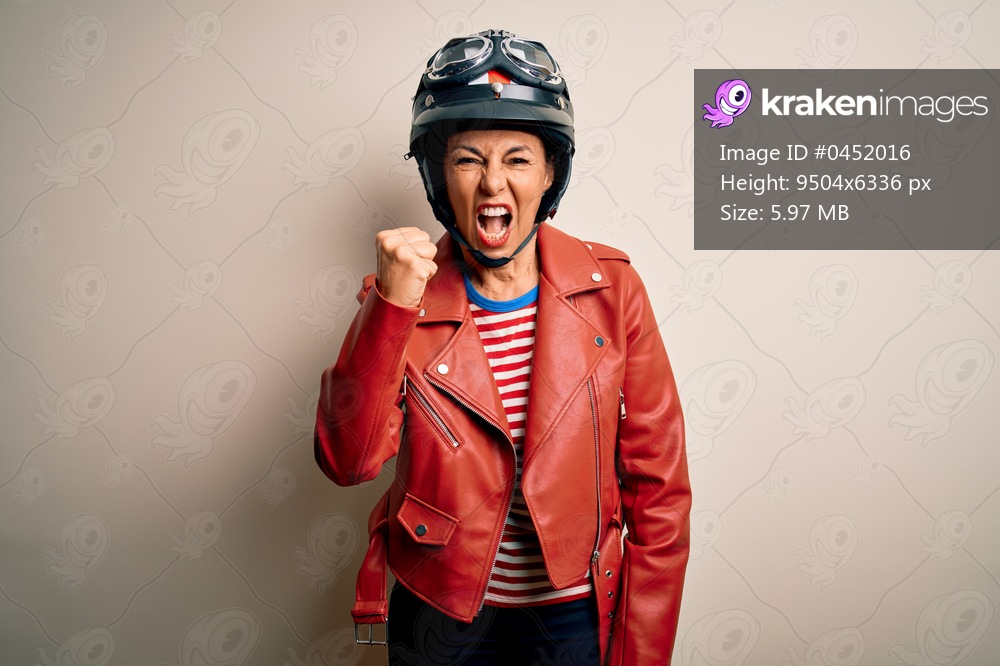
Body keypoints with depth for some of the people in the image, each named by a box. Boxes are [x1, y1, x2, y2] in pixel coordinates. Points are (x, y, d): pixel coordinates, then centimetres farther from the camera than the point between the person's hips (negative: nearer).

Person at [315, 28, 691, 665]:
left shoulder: (612, 288, -9)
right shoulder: (404, 298, -8)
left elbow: (658, 486, -7)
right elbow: (349, 461, -18)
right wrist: (391, 305, -28)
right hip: (440, 614, 1)